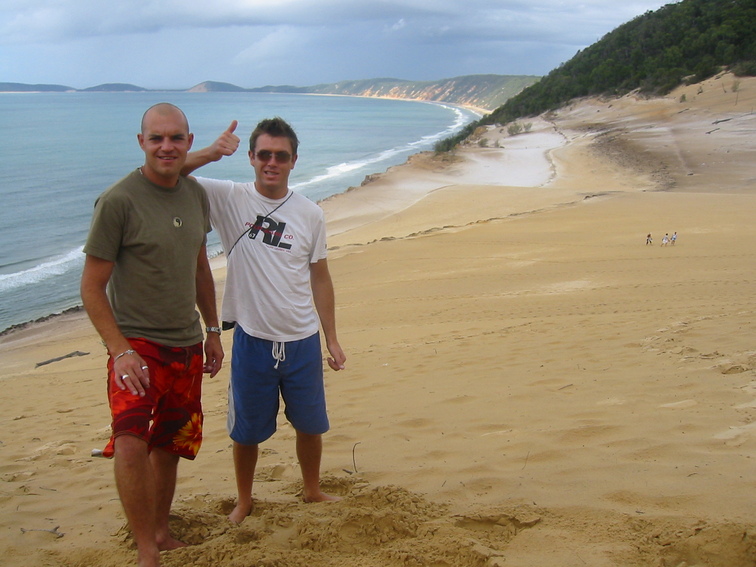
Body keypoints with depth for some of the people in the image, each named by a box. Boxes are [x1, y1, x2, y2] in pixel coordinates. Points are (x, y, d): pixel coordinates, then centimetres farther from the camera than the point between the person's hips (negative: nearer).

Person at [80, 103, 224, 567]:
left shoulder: (196, 195, 5)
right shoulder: (118, 201, -14)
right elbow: (92, 288, -12)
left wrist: (212, 331, 18)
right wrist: (121, 350, -21)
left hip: (187, 346, 6)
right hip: (137, 343, -6)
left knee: (169, 447, 16)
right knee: (131, 443, -25)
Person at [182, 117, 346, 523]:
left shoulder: (310, 214, -1)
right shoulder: (229, 199, -7)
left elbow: (320, 279, 5)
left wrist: (332, 339, 4)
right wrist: (209, 154, -30)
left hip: (302, 341, 2)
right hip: (252, 340, -2)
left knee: (310, 424, 18)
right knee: (247, 430, 14)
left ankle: (312, 491, 42)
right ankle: (244, 501, 37)